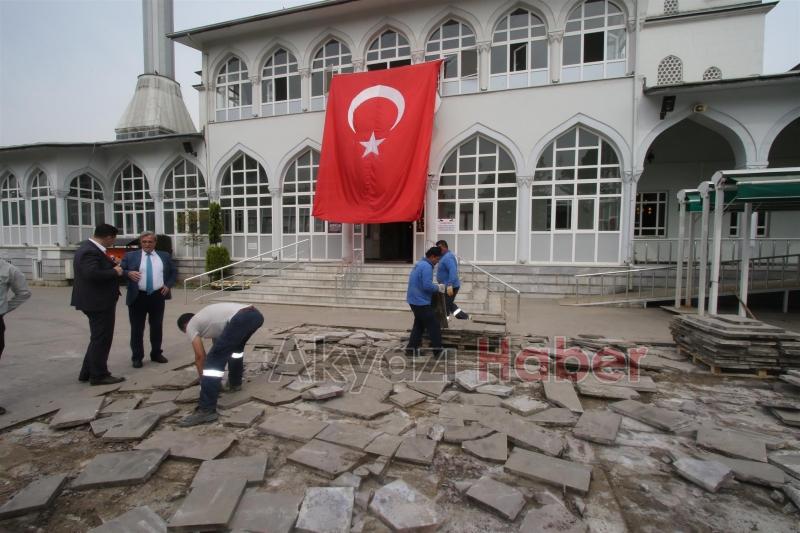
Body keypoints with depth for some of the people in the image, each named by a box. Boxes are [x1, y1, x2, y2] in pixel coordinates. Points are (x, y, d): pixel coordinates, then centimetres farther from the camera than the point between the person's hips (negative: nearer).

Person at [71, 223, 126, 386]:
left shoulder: (89, 247, 10)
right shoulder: (90, 251, -22)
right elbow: (92, 273, -34)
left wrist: (111, 263, 4)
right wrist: (114, 272, -21)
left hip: (97, 301, 11)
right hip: (99, 302, -11)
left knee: (98, 338, 20)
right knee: (101, 339, 1)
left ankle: (87, 372, 30)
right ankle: (99, 375, 12)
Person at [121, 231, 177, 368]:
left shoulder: (165, 256, 9)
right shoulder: (130, 256, 4)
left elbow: (174, 272, 14)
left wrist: (168, 285, 0)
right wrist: (128, 273, -19)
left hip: (158, 296, 2)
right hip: (138, 297, -1)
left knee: (157, 327, 11)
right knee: (137, 328, 4)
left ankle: (156, 354, 24)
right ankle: (137, 357, 16)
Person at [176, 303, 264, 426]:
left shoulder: (191, 326, 20)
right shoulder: (205, 317, 43)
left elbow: (200, 356, 17)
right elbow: (219, 346, 49)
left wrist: (203, 380, 31)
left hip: (240, 319, -9)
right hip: (256, 315, 9)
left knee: (214, 360, -1)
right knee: (236, 346, 38)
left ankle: (206, 410, -2)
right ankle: (235, 382, 45)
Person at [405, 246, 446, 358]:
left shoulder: (419, 264, 14)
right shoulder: (427, 266, -18)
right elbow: (427, 286, -25)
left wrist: (435, 287, 13)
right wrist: (438, 288, -7)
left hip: (414, 300, 10)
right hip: (421, 302, -10)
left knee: (419, 325, 18)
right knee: (434, 326, 0)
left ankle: (411, 349, 19)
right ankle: (438, 351, 7)